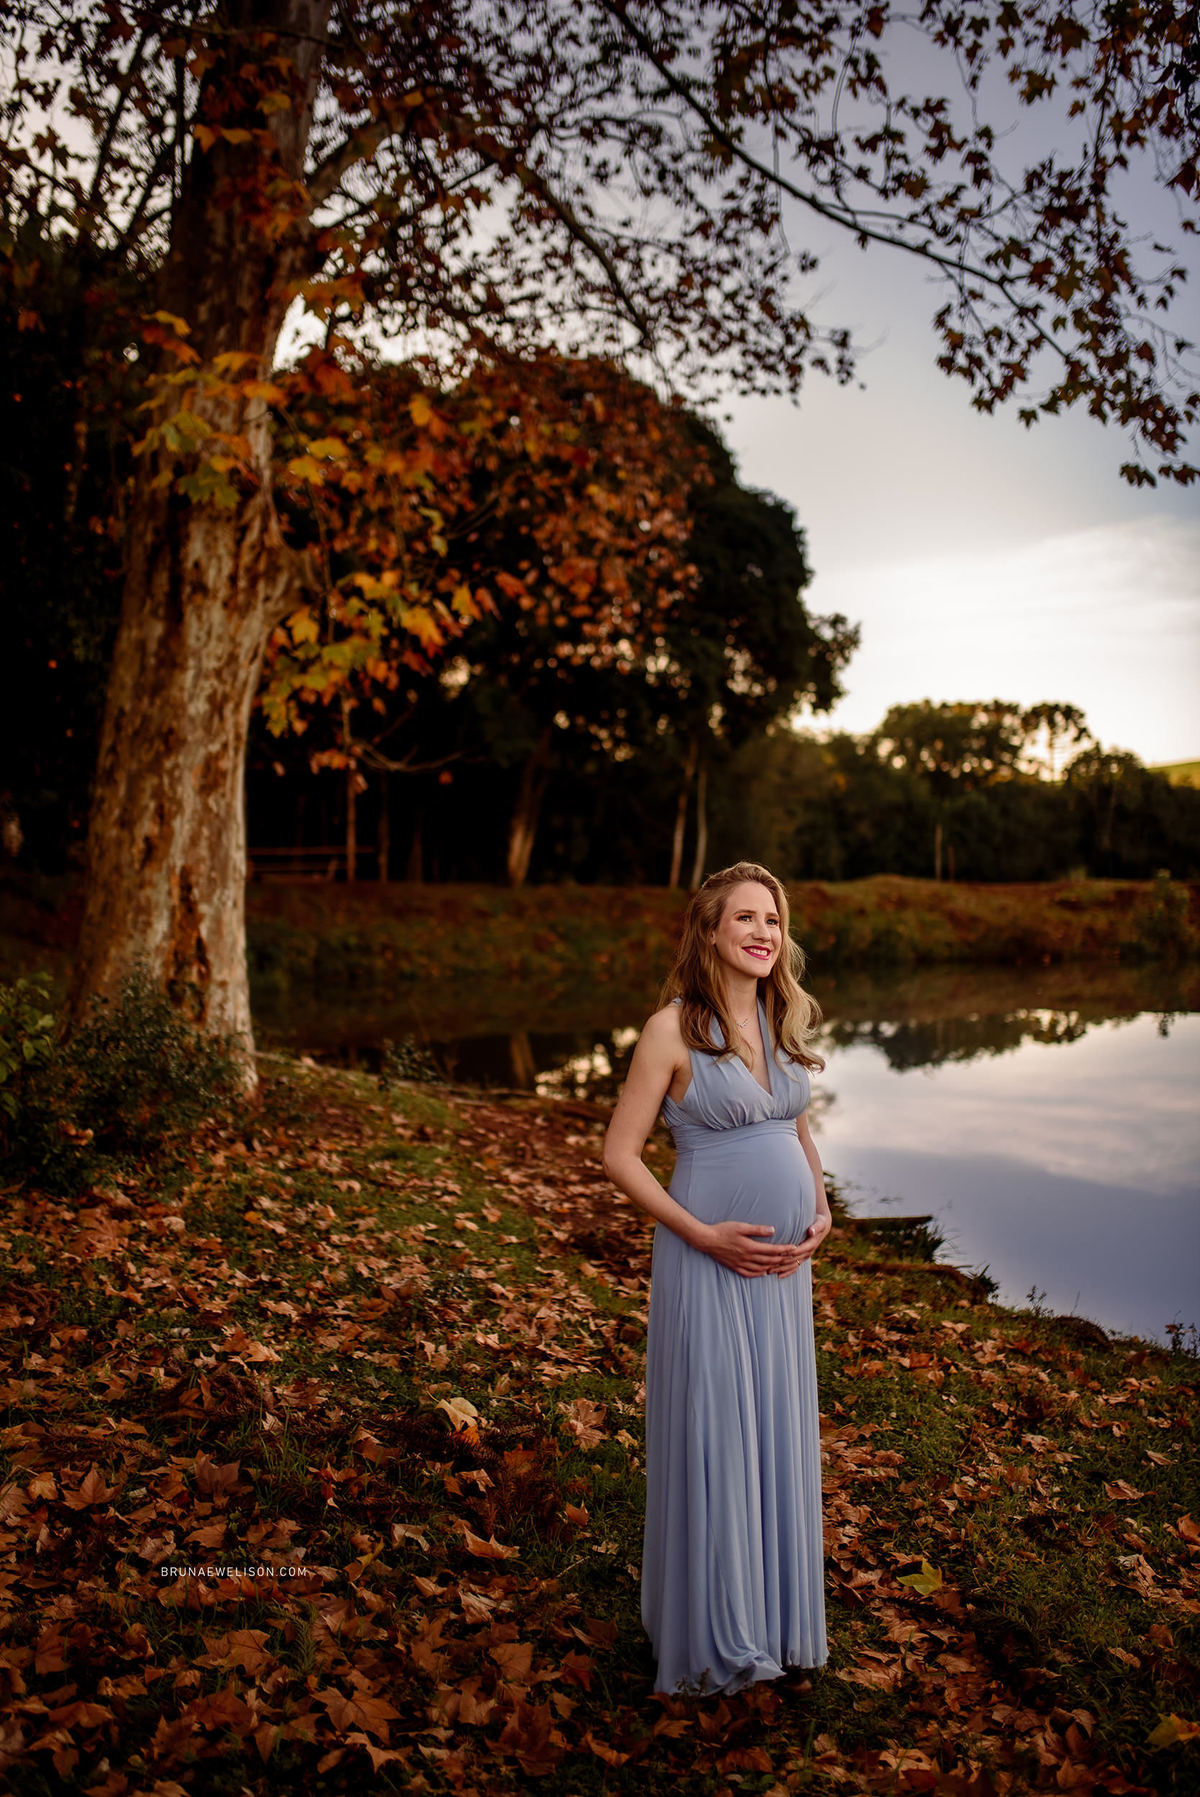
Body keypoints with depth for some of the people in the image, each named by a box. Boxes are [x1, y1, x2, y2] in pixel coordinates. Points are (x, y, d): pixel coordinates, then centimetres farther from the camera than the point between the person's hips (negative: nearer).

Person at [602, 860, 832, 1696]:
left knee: (779, 1435, 16)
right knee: (709, 1437, 5)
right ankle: (710, 1633, 25)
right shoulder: (673, 1029, -13)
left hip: (783, 1266, 6)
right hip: (708, 1263, -6)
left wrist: (821, 1211, 2)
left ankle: (775, 1610, 36)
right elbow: (620, 1155, -11)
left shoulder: (782, 1021, 6)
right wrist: (705, 1236, -16)